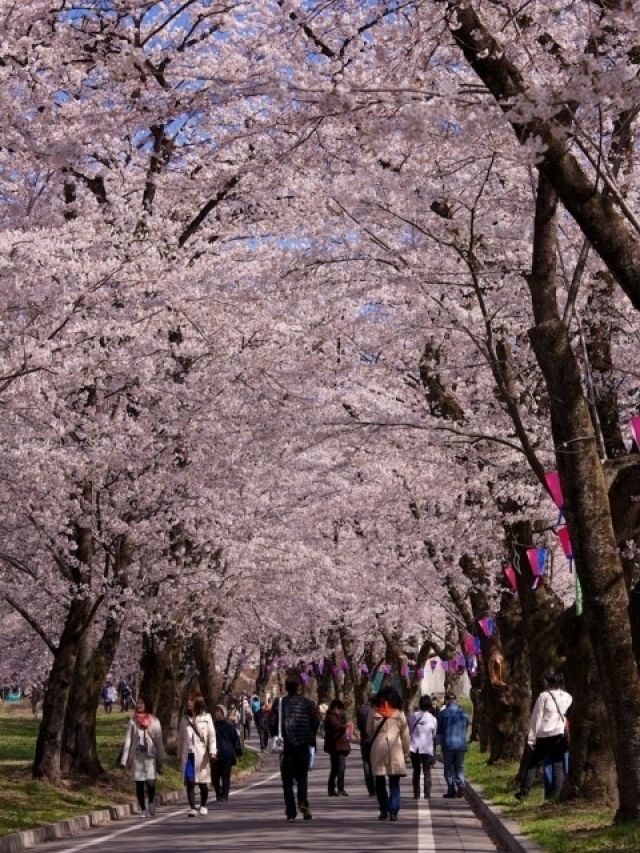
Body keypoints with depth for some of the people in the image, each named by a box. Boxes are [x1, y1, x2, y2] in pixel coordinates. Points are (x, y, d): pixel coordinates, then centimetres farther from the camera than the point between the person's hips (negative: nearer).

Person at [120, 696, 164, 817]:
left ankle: (151, 801, 13)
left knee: (150, 782, -15)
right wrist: (125, 759, 1)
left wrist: (160, 761, 2)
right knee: (139, 784, 1)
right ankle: (143, 809, 13)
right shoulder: (133, 721, 7)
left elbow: (159, 741, 5)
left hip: (150, 756, -2)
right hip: (136, 756, 2)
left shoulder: (154, 721, 4)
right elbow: (128, 740, 7)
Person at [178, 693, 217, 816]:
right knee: (189, 781, -8)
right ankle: (192, 808, -7)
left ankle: (203, 805, 25)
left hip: (201, 753, -2)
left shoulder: (206, 717, 1)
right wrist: (179, 754, 16)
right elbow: (181, 737, 16)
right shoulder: (185, 719, 11)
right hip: (188, 754, 2)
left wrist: (212, 751, -11)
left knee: (203, 782, 6)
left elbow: (211, 735, -2)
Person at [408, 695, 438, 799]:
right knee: (427, 772, 7)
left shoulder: (412, 716, -3)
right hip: (427, 748, -2)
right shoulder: (432, 719, -6)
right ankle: (427, 793, -1)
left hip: (414, 748, 2)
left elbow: (408, 731, 2)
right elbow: (434, 735, 3)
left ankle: (416, 794, 12)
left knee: (416, 771, 13)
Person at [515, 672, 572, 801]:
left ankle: (523, 792, 6)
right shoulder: (568, 697, 5)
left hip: (543, 736, -2)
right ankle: (556, 794, -1)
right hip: (560, 735, 2)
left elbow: (537, 718, -7)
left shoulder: (544, 696, -7)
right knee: (558, 766, 6)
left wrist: (531, 737, -4)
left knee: (532, 764, 7)